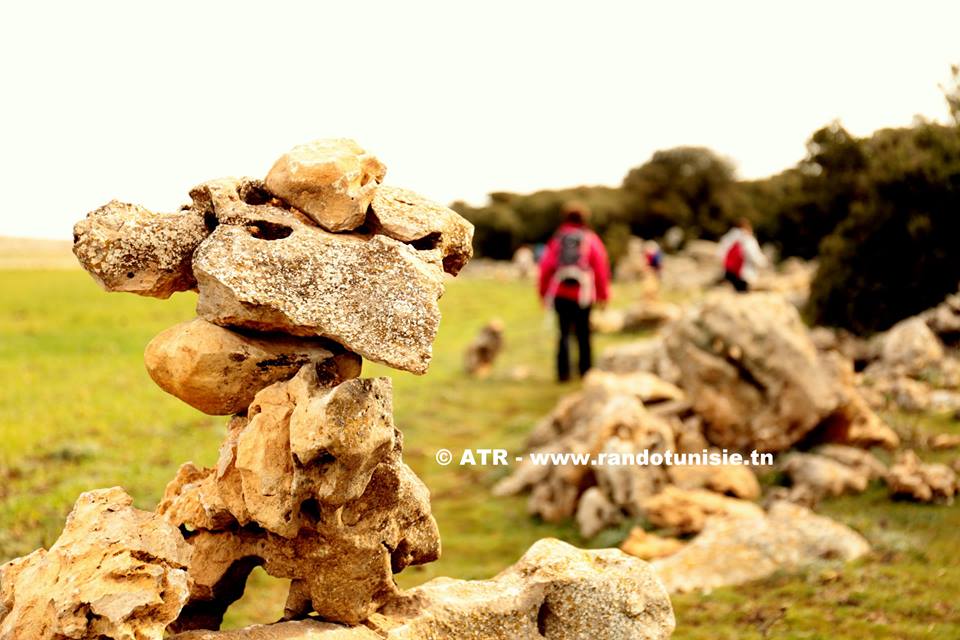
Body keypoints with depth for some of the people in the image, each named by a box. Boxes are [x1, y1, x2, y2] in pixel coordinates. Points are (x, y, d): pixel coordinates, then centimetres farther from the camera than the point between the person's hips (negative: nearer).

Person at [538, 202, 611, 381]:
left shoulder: (556, 239, 8)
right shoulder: (591, 239, 4)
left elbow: (545, 267, 5)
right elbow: (601, 267, 1)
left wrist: (544, 293, 13)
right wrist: (603, 294, 8)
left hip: (560, 294, 1)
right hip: (583, 294, -1)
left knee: (564, 333, 5)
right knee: (583, 333, 8)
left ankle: (563, 372, -2)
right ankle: (585, 371, 11)